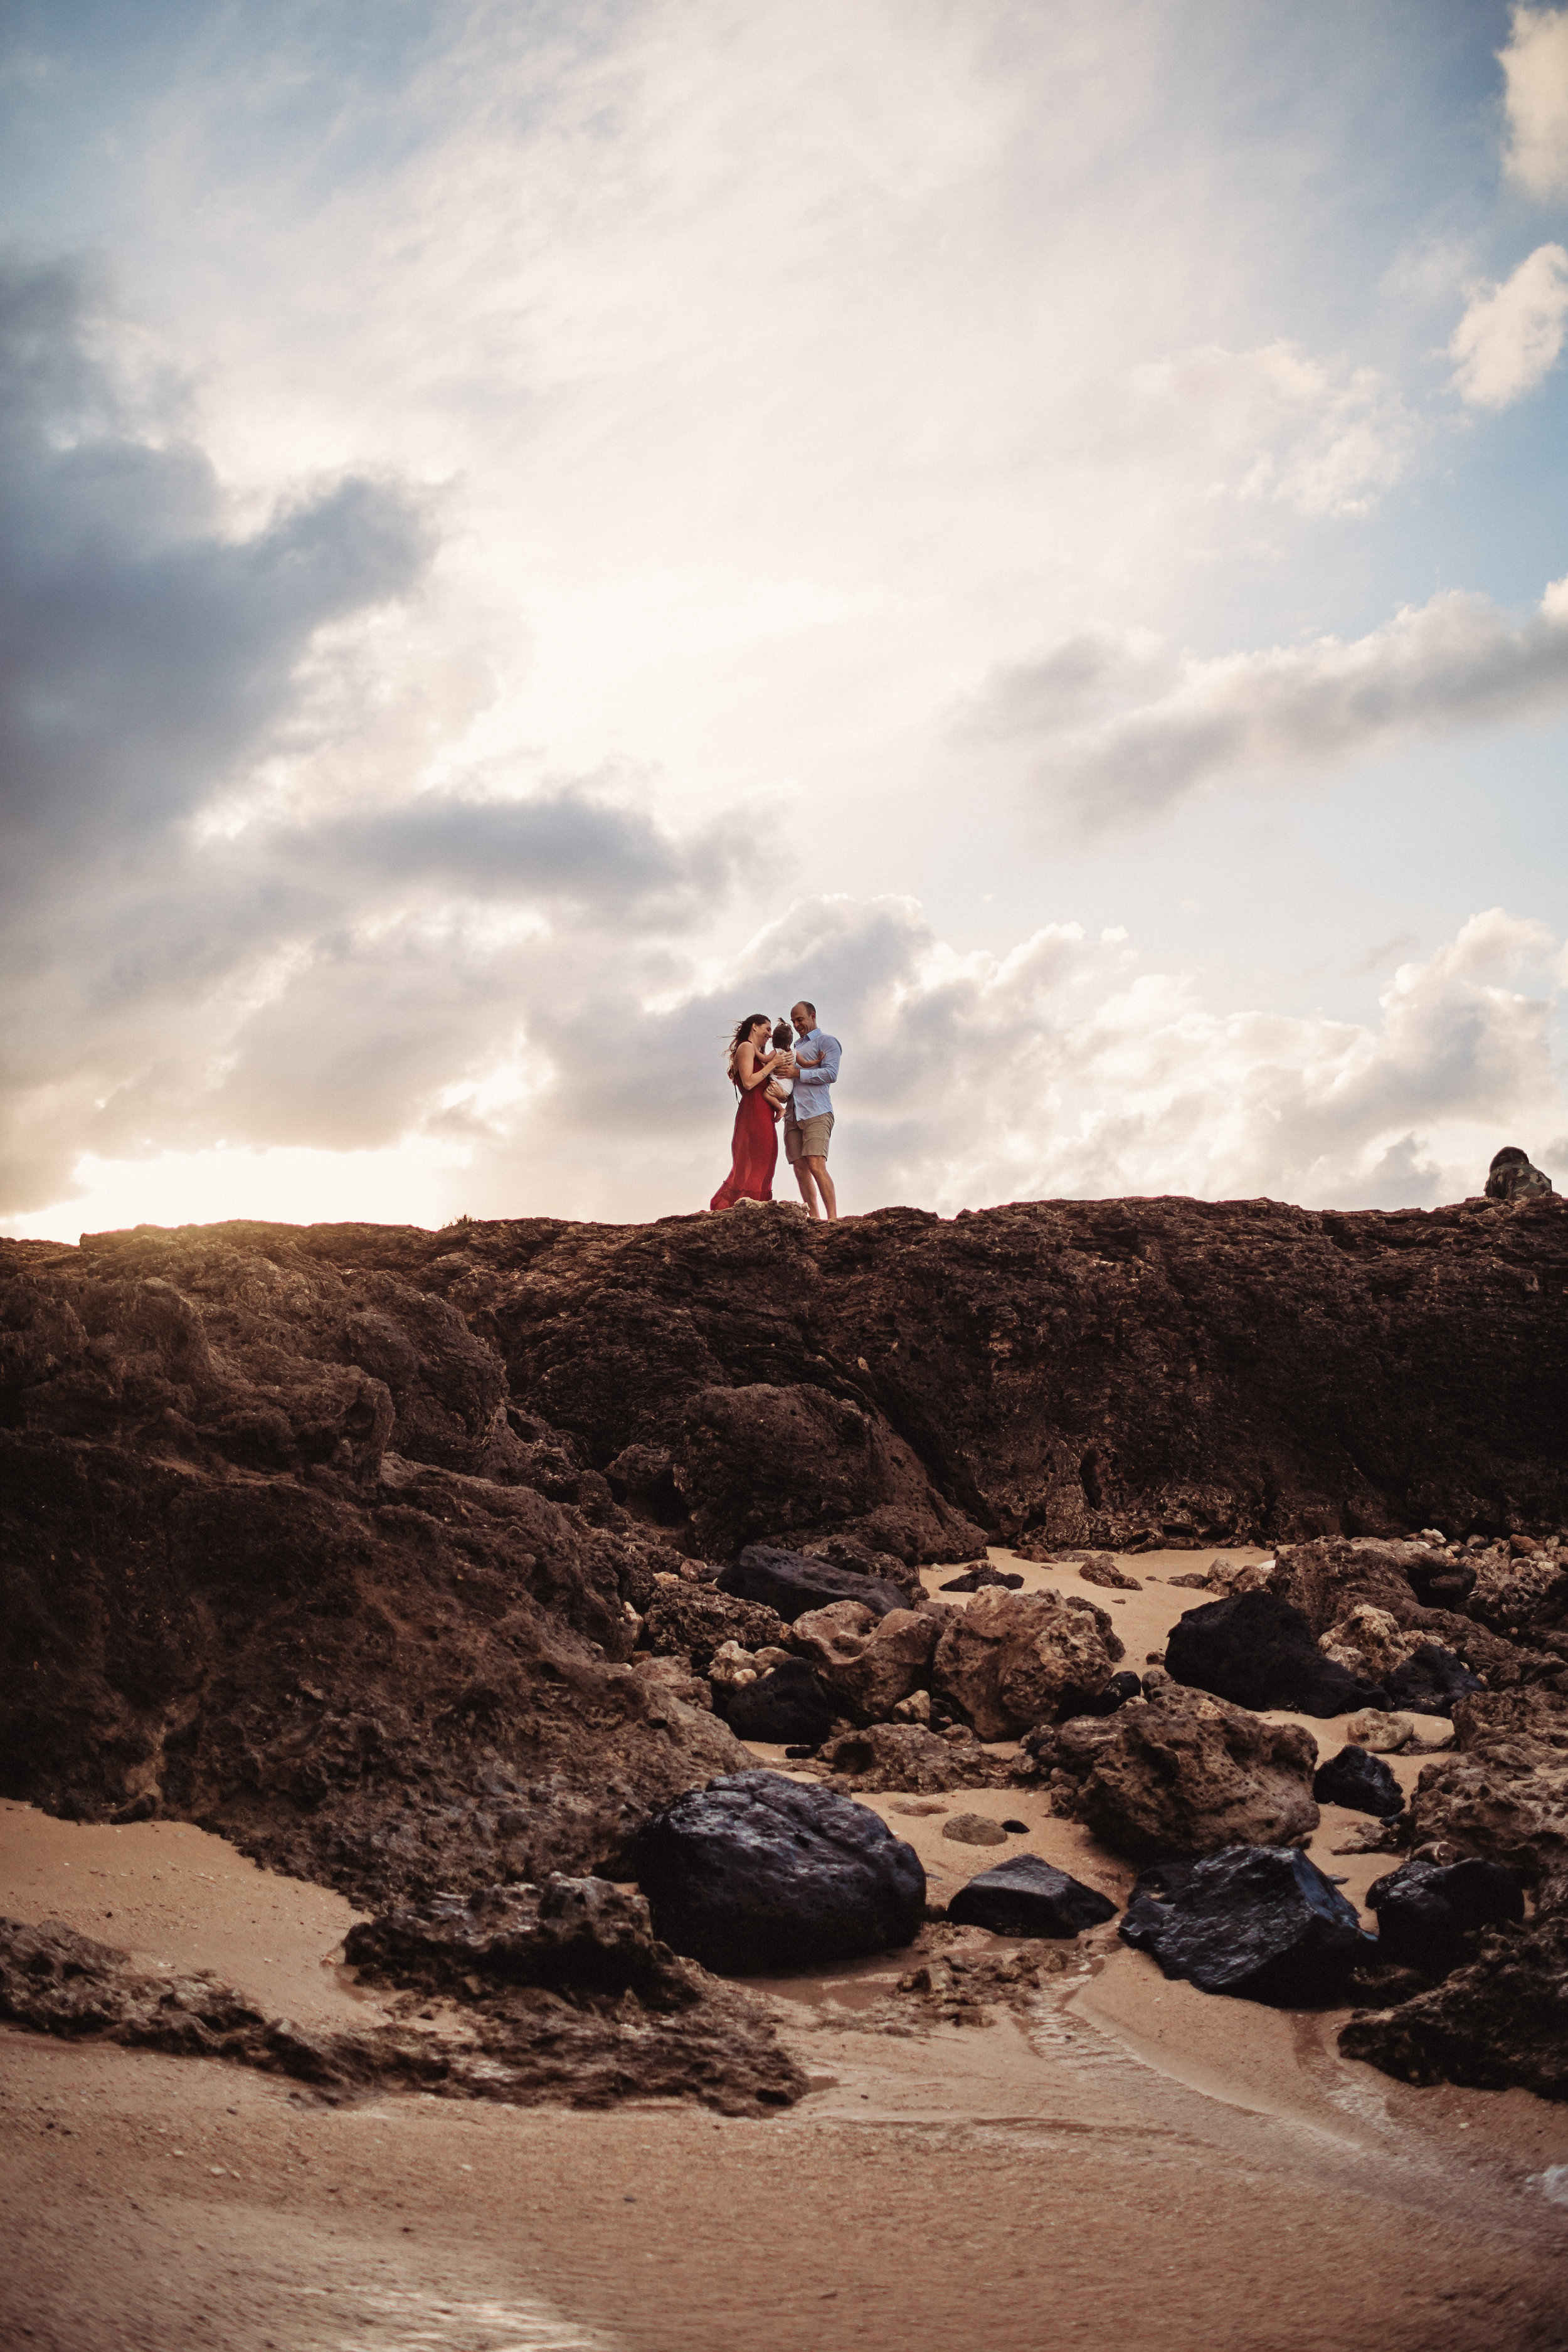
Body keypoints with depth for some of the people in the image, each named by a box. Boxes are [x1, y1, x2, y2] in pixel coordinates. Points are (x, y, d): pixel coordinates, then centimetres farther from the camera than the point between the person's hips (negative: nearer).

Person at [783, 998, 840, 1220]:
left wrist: (797, 1073, -12)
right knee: (801, 1170, -1)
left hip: (816, 1112, -7)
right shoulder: (794, 1047, 26)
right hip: (792, 1115, 7)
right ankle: (813, 1220, 0)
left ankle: (833, 1218, -21)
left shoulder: (826, 1042, 5)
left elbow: (831, 1073, -9)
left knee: (816, 1166, -19)